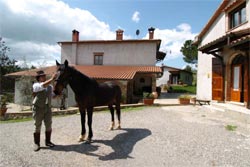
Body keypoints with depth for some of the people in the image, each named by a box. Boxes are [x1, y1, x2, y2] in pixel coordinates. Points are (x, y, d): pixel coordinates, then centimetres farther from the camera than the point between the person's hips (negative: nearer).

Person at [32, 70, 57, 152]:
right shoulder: (35, 85, -7)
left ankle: (48, 141, 22)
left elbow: (52, 96, 20)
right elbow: (43, 85, -28)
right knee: (37, 126, 5)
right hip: (38, 108, -4)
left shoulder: (50, 86, 9)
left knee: (48, 125, 7)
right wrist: (52, 79, -32)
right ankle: (36, 143, 18)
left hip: (48, 108, 4)